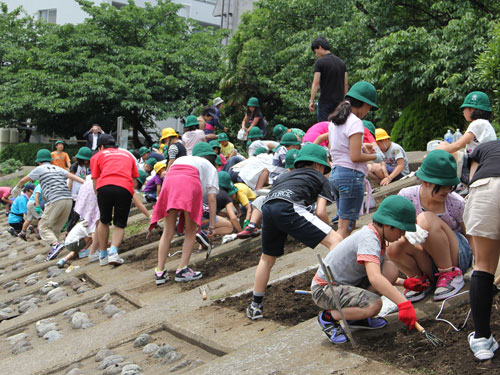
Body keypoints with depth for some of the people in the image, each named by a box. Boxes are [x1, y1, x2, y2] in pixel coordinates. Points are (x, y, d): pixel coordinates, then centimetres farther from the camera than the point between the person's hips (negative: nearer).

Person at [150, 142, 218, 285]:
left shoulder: (180, 159, 41)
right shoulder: (210, 167, 30)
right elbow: (211, 198, 19)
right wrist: (212, 225, 18)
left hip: (169, 182, 3)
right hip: (190, 184, -3)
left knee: (168, 232, 9)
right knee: (191, 232, 10)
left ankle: (160, 272, 3)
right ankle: (182, 270, 2)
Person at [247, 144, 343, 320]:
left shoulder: (288, 175, 41)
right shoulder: (319, 178, 25)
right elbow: (320, 212, 11)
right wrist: (328, 228, 30)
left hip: (267, 207, 6)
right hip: (289, 207, -6)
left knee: (267, 258, 26)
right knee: (335, 241, -4)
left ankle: (255, 307, 32)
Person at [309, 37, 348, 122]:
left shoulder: (320, 62, -8)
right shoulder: (341, 62, 10)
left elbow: (316, 83, -13)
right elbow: (346, 84, 11)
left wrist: (311, 101, -10)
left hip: (325, 101, -6)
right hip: (339, 101, 6)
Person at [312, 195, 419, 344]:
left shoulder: (377, 237, 5)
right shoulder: (369, 239, -25)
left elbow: (380, 275, 20)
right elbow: (374, 278, -41)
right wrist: (403, 303, -45)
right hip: (324, 290, -9)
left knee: (391, 268, -7)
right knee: (374, 305, -31)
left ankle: (357, 317, 4)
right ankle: (329, 316, -6)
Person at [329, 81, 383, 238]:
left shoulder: (334, 121, 13)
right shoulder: (355, 123, -13)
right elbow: (355, 157, -18)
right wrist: (374, 157, -1)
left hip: (334, 173, 9)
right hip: (351, 175, -9)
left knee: (344, 223, 16)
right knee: (346, 226, -5)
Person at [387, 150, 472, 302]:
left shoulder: (456, 203, -14)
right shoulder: (407, 196, -9)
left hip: (457, 257, -2)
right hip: (429, 264, 2)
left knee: (426, 219, -28)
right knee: (394, 248, -31)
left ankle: (452, 274, -15)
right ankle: (421, 278, -1)